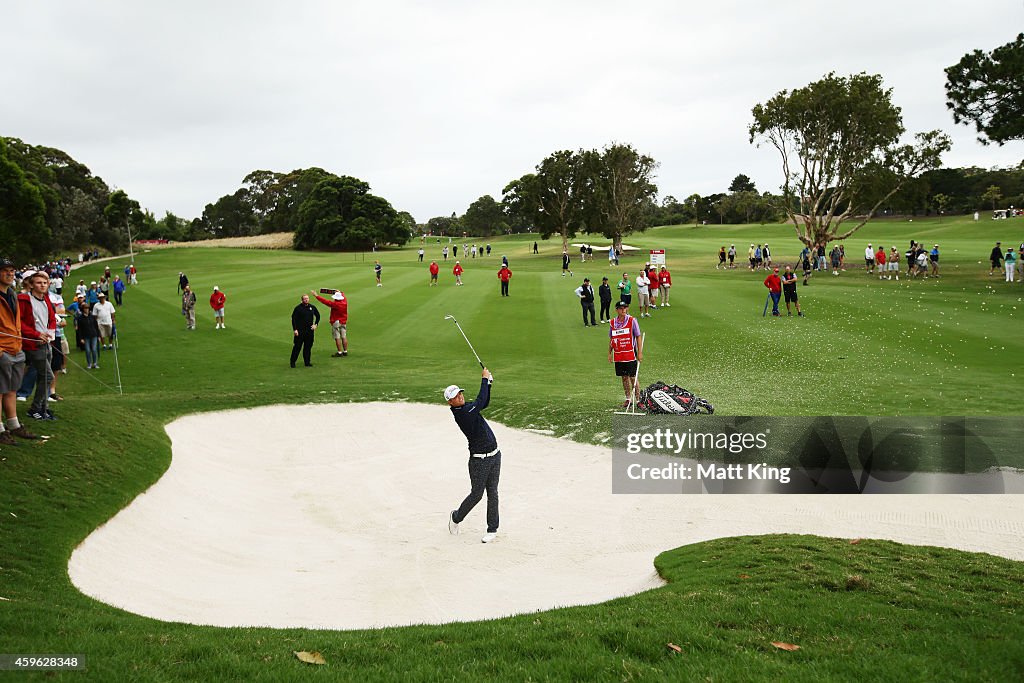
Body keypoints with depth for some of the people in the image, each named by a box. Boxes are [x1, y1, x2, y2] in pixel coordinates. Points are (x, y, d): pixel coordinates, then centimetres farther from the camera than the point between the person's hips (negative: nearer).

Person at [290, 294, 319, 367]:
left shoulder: (312, 307, 6)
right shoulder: (298, 308, -6)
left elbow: (318, 316, 21)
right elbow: (293, 319, -5)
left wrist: (315, 324, 8)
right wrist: (295, 329, -11)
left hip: (309, 330, 4)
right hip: (300, 331, -4)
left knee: (308, 347, 7)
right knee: (297, 346, -2)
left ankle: (307, 362, 15)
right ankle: (293, 362, 7)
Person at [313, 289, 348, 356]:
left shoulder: (335, 304, -19)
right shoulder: (345, 302, -2)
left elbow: (325, 301, -19)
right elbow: (343, 296, 21)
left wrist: (316, 295, -15)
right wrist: (340, 292, 39)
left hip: (336, 322, -7)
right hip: (344, 322, 7)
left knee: (337, 338, -3)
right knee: (344, 337, 11)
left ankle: (340, 352, -3)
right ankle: (345, 351, 16)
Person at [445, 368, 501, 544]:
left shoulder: (467, 408, 9)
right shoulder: (461, 414, -18)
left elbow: (484, 403, 23)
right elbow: (480, 402, -24)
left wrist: (488, 383, 9)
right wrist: (484, 379, -15)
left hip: (494, 455, 8)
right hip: (479, 460, -8)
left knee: (492, 493, 8)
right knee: (476, 495, 2)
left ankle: (492, 529, 15)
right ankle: (456, 517, 29)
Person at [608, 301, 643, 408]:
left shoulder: (632, 320, -4)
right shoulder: (613, 322, 7)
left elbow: (638, 337, -2)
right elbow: (611, 339, 15)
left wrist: (640, 352, -7)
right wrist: (609, 353, 11)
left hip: (630, 354, -4)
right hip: (618, 355, 4)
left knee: (633, 377, -3)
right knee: (624, 377, 9)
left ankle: (638, 398, 5)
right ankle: (628, 398, 18)